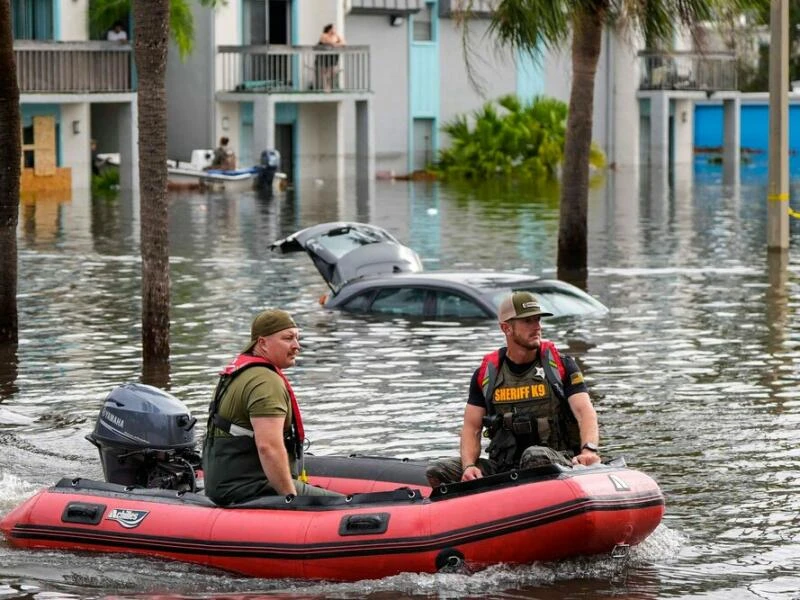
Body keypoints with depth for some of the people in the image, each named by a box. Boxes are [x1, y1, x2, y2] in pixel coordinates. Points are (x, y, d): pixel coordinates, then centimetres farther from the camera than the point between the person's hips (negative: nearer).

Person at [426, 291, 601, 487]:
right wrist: (469, 466, -12)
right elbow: (471, 427, 9)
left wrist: (589, 450, -30)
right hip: (503, 467, 3)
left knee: (535, 455, -40)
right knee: (437, 471, -15)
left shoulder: (560, 366, 4)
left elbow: (585, 412, -7)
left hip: (557, 463, -3)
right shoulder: (486, 373, 10)